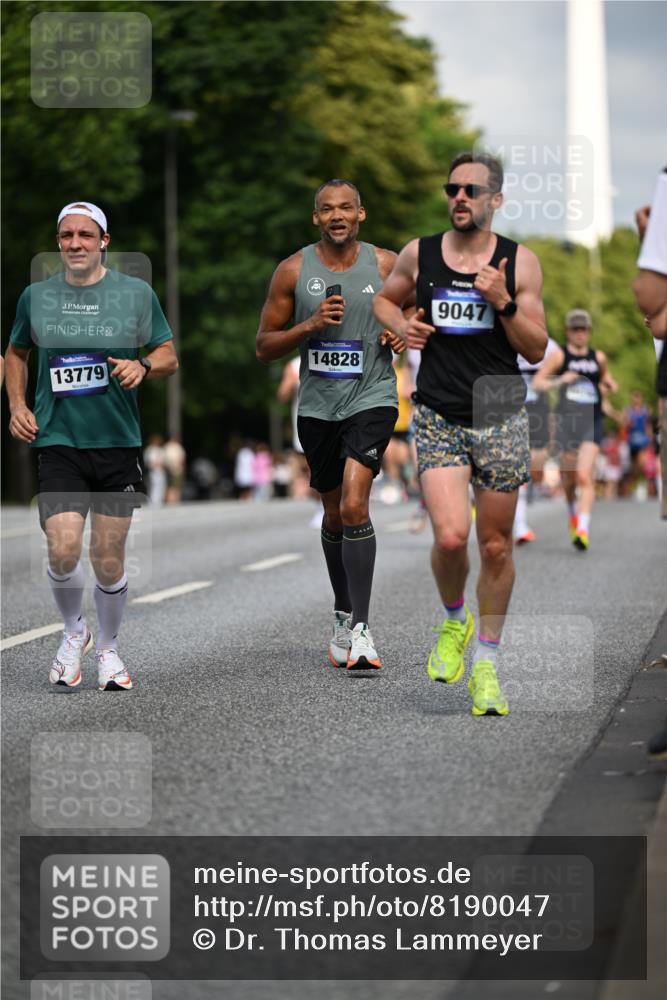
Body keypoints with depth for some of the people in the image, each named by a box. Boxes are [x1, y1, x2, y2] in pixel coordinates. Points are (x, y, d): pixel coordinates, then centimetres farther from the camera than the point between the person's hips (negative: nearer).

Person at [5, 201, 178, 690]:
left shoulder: (136, 293, 2)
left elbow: (169, 356, 8)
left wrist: (143, 365, -14)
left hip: (118, 443, 0)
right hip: (58, 441, 0)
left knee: (108, 559, 3)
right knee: (63, 549, -15)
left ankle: (108, 648, 26)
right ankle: (73, 631, 14)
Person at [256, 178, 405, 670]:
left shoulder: (387, 265, -1)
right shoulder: (293, 271, 0)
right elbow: (264, 346, 3)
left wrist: (405, 334, -8)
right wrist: (310, 325, -14)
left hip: (371, 399, -3)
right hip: (318, 405, 3)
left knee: (354, 505, -19)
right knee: (334, 514, 14)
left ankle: (361, 627, -18)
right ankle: (343, 615, 33)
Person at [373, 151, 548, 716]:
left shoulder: (520, 262, -1)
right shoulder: (418, 255, 3)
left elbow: (537, 351, 0)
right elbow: (385, 299, 23)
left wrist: (504, 304, -16)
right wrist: (400, 325, 1)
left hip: (501, 418, 0)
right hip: (439, 419, 0)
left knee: (496, 546, 5)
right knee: (451, 537, -17)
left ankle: (486, 663, 21)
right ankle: (454, 620, 15)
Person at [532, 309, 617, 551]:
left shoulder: (598, 357, 12)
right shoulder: (559, 355, 2)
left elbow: (609, 382, 28)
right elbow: (537, 382, -5)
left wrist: (610, 386, 6)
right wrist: (559, 381, -20)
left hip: (592, 422, 0)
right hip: (566, 420, 0)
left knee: (585, 476, -15)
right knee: (568, 478, 9)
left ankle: (583, 530, -22)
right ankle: (572, 512, 41)